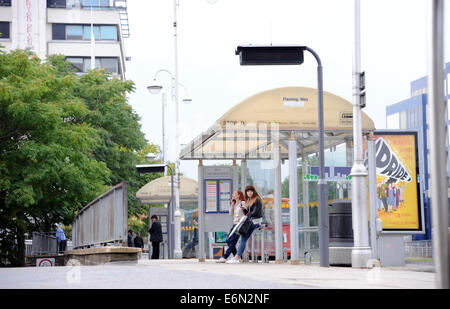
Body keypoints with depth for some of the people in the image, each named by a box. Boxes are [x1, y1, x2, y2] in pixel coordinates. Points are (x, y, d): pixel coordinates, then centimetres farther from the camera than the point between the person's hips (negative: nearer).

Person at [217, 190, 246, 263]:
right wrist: (232, 205, 6)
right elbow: (231, 214, 12)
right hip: (235, 224, 9)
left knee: (232, 241, -11)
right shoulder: (234, 204, 19)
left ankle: (224, 257, -15)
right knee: (228, 241, 2)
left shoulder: (242, 203, -5)